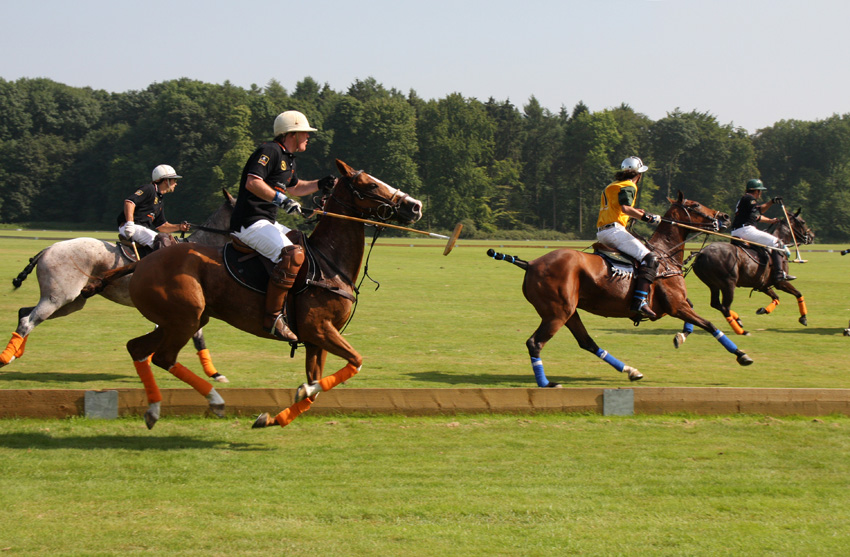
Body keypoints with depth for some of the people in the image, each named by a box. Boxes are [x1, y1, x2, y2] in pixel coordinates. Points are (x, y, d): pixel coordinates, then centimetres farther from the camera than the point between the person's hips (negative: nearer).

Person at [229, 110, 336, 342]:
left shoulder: (288, 159, 21)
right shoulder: (269, 151, -11)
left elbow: (294, 187, 37)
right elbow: (253, 183, -25)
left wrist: (320, 184, 22)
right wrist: (281, 199, -30)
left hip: (268, 222, 11)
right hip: (250, 222, -11)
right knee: (292, 254, -29)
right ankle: (272, 316, -30)